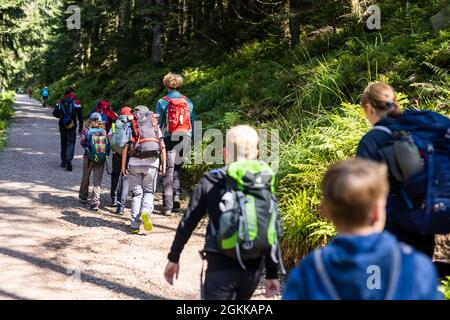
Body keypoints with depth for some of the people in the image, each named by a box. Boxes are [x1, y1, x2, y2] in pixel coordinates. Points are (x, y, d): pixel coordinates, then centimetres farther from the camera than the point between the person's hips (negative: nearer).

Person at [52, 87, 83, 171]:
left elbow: (55, 113, 2)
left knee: (63, 143, 15)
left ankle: (63, 161, 19)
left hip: (62, 125, 3)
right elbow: (80, 116, -6)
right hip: (72, 126, -3)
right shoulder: (76, 102, -5)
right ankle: (69, 160, -20)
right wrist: (80, 128, 0)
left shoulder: (60, 101, 3)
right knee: (71, 143, 0)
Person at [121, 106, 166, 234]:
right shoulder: (156, 127, 14)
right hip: (152, 163, 0)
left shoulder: (131, 128, 9)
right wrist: (163, 164, 8)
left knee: (137, 193, 9)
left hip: (134, 163, 0)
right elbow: (162, 146, 7)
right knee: (149, 191, 13)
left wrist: (123, 166, 1)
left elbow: (125, 148, 0)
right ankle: (146, 212, -17)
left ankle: (135, 225, 6)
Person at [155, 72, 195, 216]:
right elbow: (193, 124, 8)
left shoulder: (162, 102, -4)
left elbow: (158, 124, -3)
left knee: (168, 172, 3)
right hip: (184, 141, 3)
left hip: (169, 140, -3)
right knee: (177, 168, 20)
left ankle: (168, 206, 4)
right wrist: (191, 142, 14)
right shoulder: (188, 102, 5)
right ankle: (176, 195, 4)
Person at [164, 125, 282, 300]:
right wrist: (272, 274, 9)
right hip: (254, 267, 4)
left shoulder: (212, 181, -5)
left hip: (221, 265, -4)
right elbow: (272, 232, 1)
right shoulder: (265, 183, 2)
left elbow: (187, 223, -3)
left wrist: (173, 258, 9)